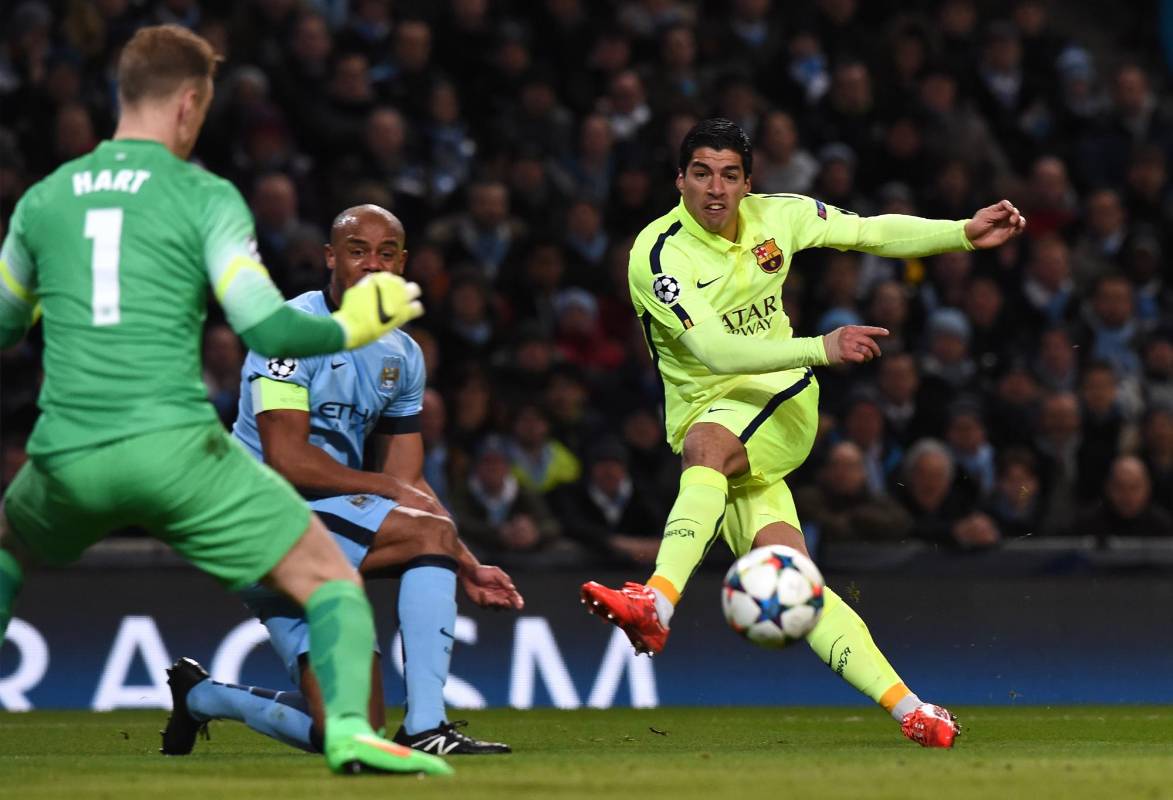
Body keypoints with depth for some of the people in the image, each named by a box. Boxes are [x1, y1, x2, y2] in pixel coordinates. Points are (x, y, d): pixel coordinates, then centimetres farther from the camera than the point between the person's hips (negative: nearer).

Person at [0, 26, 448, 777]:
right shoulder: (204, 196, 1)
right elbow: (265, 328, -7)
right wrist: (351, 326, 11)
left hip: (68, 459, 4)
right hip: (176, 446, -4)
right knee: (329, 576, 4)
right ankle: (349, 724, -20)